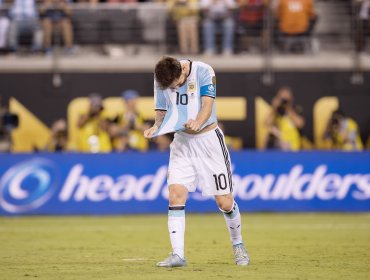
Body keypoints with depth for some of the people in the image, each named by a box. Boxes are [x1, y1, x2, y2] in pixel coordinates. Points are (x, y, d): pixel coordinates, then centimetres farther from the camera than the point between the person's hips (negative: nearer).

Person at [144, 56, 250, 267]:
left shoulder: (203, 71, -17)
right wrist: (157, 127, -16)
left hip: (209, 140, -3)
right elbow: (162, 110, 6)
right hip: (181, 142, 3)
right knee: (175, 196, -14)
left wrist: (197, 123, -45)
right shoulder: (161, 80, -4)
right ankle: (178, 255, -15)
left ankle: (238, 245, 25)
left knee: (225, 202, 0)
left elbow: (207, 106, -24)